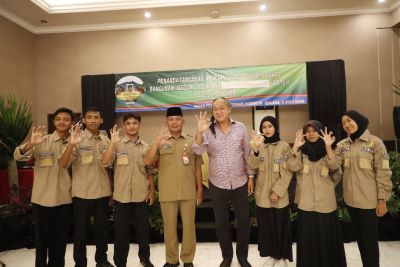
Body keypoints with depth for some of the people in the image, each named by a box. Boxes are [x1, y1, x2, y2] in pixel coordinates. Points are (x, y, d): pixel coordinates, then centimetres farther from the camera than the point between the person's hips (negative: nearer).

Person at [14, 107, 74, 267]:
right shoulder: (42, 141, -4)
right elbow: (18, 156, -13)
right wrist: (31, 144, -30)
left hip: (65, 198, 2)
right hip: (43, 198, -1)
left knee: (61, 237, 15)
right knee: (42, 236, 13)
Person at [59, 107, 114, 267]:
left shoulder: (106, 141, 5)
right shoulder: (77, 139, -8)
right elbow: (62, 164, -17)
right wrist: (71, 144, -31)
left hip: (103, 192, 4)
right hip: (82, 193, -4)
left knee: (102, 228, 16)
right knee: (80, 230, 9)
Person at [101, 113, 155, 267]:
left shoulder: (145, 146, 5)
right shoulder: (117, 144, -1)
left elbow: (150, 172, 9)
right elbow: (104, 162, -15)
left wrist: (152, 192, 5)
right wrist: (113, 143, -25)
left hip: (142, 195, 2)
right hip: (121, 195, -1)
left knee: (143, 229, 12)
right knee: (121, 230, 8)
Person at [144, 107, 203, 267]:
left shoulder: (191, 141, 4)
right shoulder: (160, 141, 2)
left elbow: (197, 167, 7)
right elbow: (147, 162, -10)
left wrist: (200, 189, 5)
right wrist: (156, 144, -24)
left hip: (188, 192, 0)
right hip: (167, 193, 0)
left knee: (189, 226, 9)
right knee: (169, 227, 11)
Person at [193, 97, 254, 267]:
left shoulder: (240, 127, -2)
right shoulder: (208, 130, -6)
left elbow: (247, 153, 3)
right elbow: (198, 151, -18)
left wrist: (250, 176, 3)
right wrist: (200, 132, -32)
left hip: (240, 183, 1)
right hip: (217, 185, 0)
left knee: (244, 221, 11)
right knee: (221, 223, 13)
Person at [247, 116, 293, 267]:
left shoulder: (284, 147, -5)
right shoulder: (258, 146, 2)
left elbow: (287, 172, -8)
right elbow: (252, 166, -14)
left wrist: (277, 191, -14)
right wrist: (255, 148, -30)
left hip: (279, 195, -2)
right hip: (262, 194, 3)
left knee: (280, 225, 7)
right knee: (266, 225, 12)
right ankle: (270, 255, 30)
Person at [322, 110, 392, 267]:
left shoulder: (375, 142, -9)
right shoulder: (343, 145, 5)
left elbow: (383, 173, -9)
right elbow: (333, 165, -6)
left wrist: (382, 200, -11)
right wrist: (328, 146, -15)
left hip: (369, 200, -5)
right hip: (351, 199, 5)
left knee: (370, 239, 5)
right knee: (359, 237, 18)